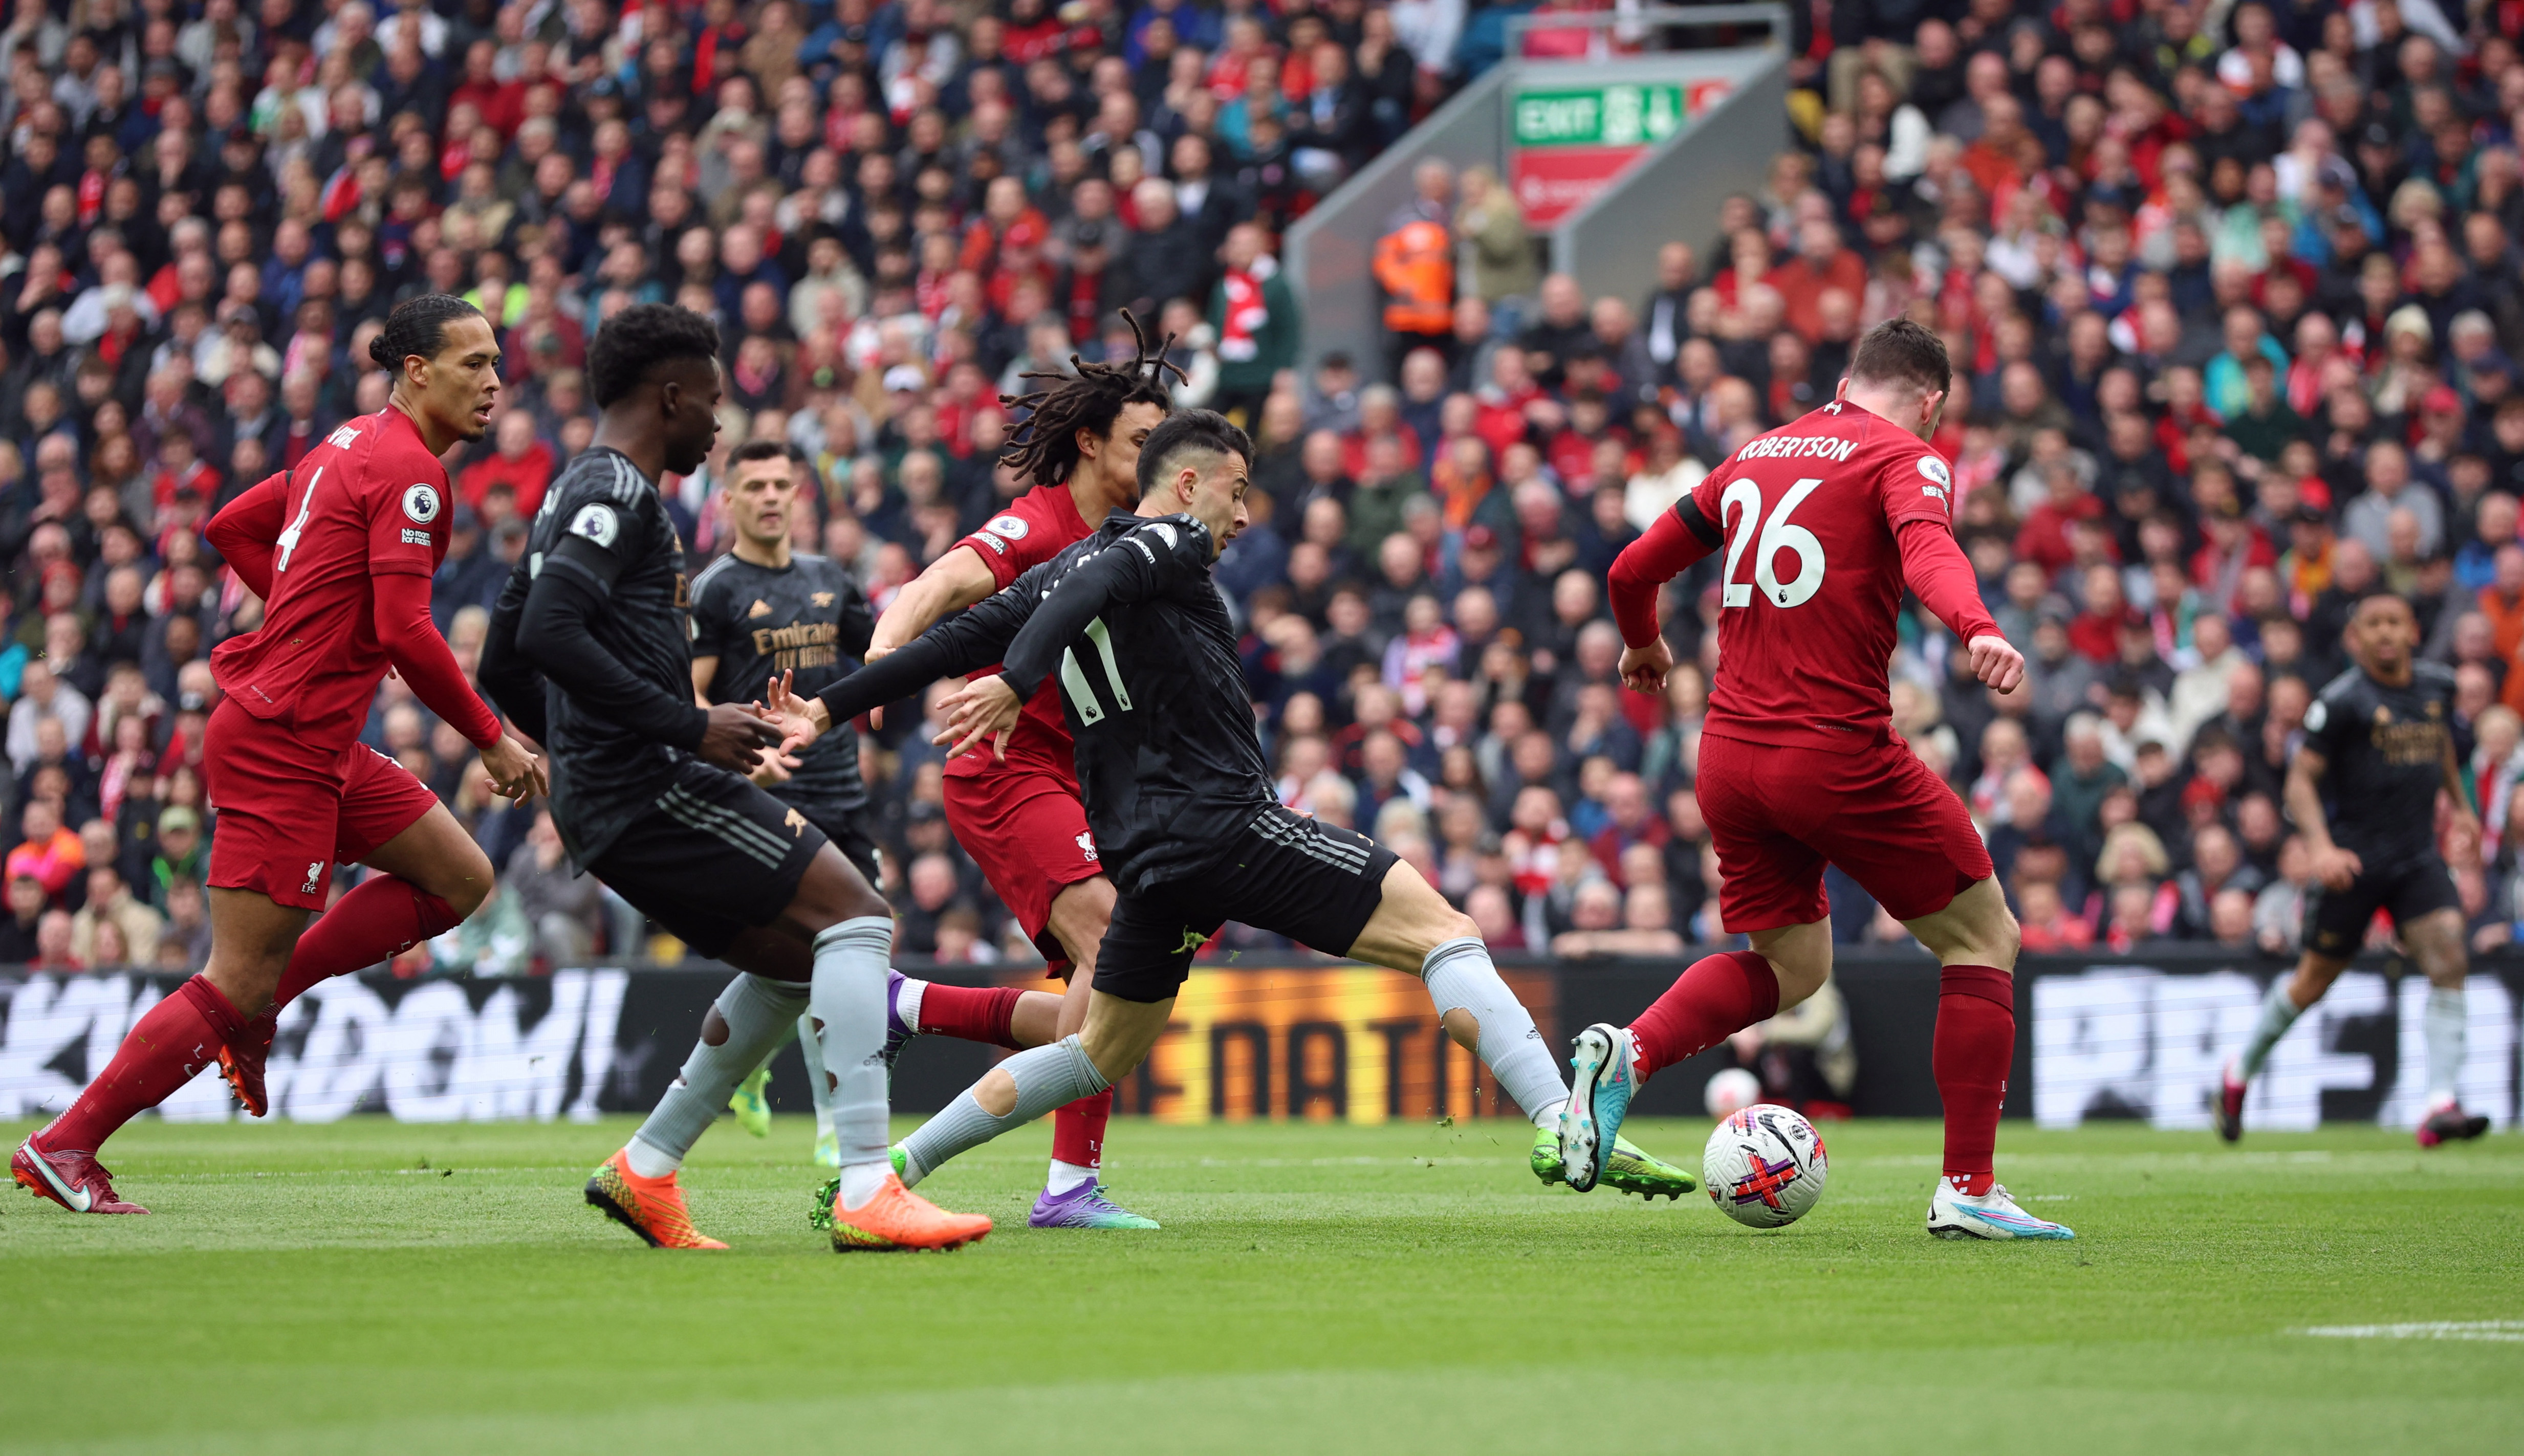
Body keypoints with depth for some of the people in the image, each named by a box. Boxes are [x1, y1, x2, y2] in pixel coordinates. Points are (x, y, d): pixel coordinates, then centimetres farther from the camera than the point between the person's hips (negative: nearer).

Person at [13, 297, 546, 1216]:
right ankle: (63, 1147, 0)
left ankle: (260, 1003, 12)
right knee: (238, 986, -6)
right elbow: (405, 633, -22)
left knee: (460, 881, 12)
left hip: (317, 744, 10)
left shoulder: (353, 447, 13)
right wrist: (491, 741, -14)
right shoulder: (407, 471, -16)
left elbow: (233, 528, 23)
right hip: (280, 748, -10)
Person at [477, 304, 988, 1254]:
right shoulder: (616, 490, -9)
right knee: (855, 915, -11)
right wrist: (690, 726, -21)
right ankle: (865, 1192, -22)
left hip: (600, 803, 10)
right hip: (654, 785, -10)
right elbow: (548, 634, -24)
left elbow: (503, 664, 26)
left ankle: (645, 1171, 13)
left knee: (798, 958, 17)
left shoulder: (573, 495, 22)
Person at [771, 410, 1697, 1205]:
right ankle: (1560, 1127, -24)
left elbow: (951, 642, 17)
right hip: (1229, 825, -8)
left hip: (1147, 860, 8)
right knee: (1445, 934, -9)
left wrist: (829, 711, 20)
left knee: (1100, 1056, 22)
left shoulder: (1058, 568, 20)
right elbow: (1090, 590, -22)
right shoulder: (1173, 541, -2)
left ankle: (891, 1164, 18)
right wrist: (1014, 682, -37)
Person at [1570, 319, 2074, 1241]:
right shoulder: (1906, 459, -1)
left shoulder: (1755, 458, 17)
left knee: (1789, 965, 23)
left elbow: (1633, 569, 21)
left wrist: (1644, 649, 42)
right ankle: (1966, 1190, 3)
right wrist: (1975, 629, -42)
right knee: (1982, 938, 9)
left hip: (1729, 753, 7)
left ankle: (1626, 1053, -3)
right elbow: (1927, 548, -23)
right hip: (1836, 750, -6)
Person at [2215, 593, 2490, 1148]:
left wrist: (2460, 806, 30)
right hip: (2354, 857, -4)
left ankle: (2442, 1106, -18)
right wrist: (2320, 847, -24)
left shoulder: (2438, 685, 7)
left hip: (2418, 853, 4)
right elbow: (2301, 779, -11)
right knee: (2315, 979, 6)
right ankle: (2240, 1072, 30)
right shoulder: (2340, 700, -11)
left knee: (2449, 958, -16)